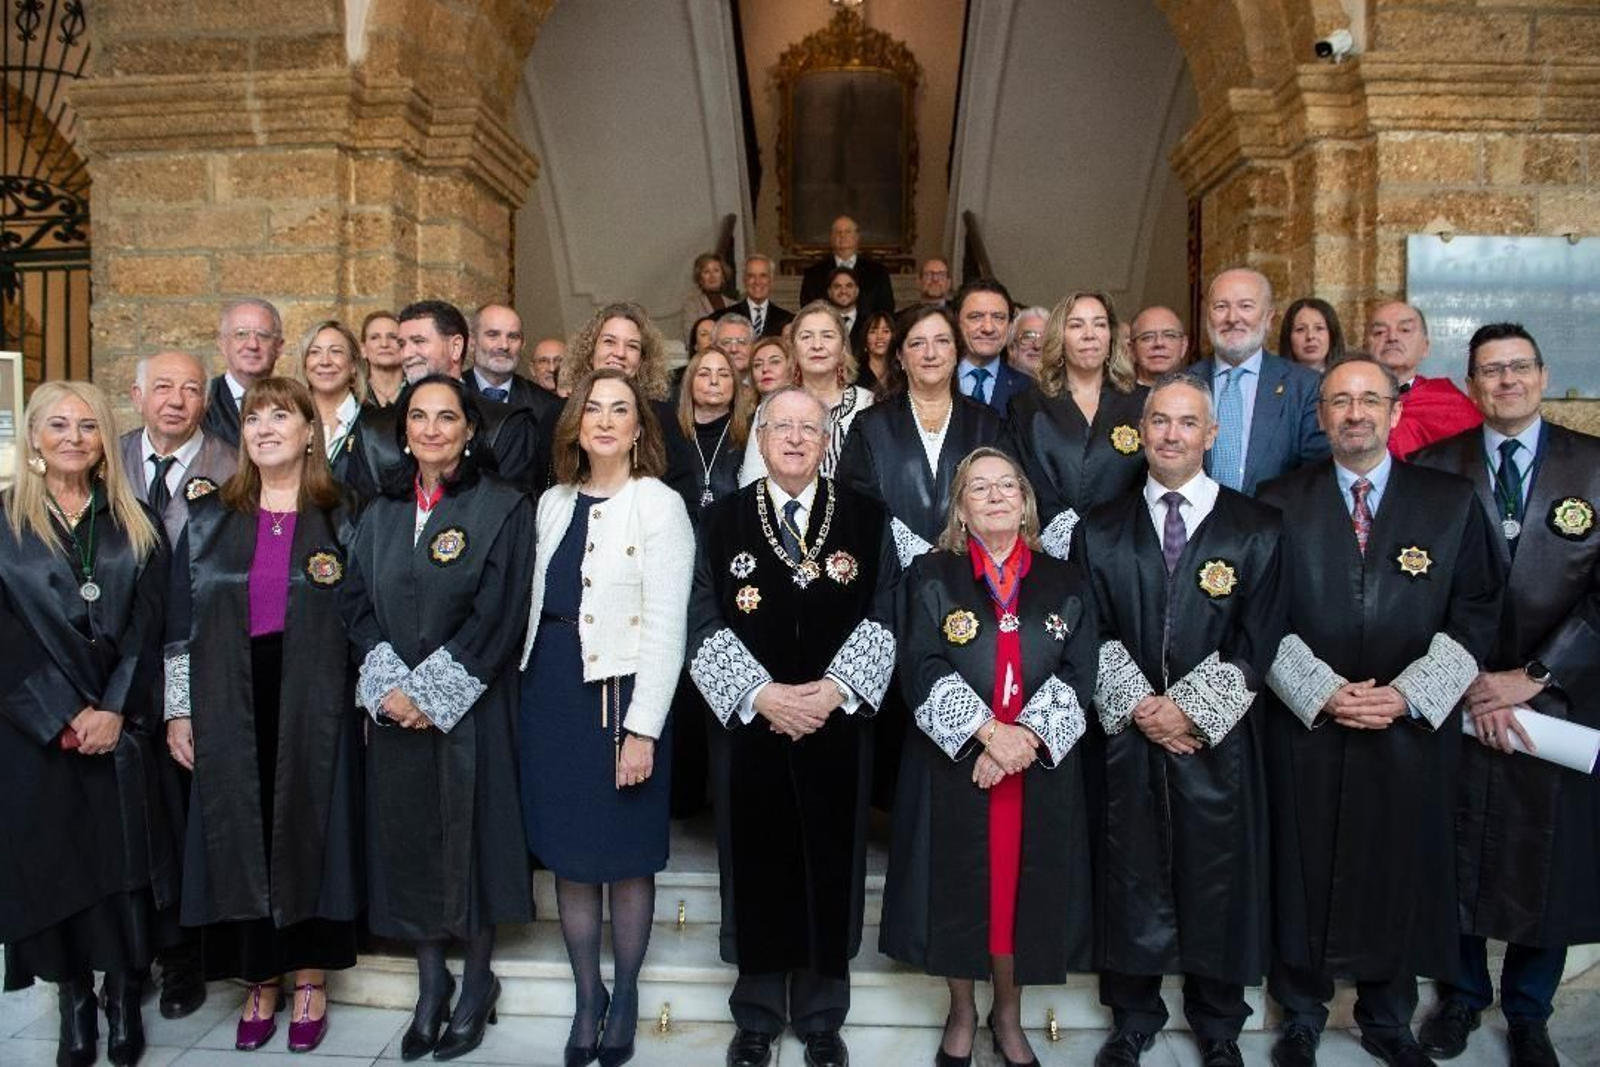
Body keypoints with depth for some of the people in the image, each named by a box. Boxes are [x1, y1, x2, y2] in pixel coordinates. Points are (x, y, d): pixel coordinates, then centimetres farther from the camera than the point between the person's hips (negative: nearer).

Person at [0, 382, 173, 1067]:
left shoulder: (134, 524, 7)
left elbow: (146, 625, 1)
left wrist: (116, 710, -10)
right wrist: (65, 717, -11)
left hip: (123, 727, 1)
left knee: (125, 857, 3)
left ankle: (124, 998, 16)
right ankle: (73, 1002, 19)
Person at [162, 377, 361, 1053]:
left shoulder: (339, 521, 3)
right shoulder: (209, 520, 8)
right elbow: (181, 619, 7)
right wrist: (179, 711, 2)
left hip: (314, 706, -1)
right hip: (229, 708, 2)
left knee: (307, 828, 4)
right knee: (239, 835, 5)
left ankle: (309, 980, 18)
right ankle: (259, 984, 21)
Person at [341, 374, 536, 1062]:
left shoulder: (504, 508, -4)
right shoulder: (381, 514, 11)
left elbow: (499, 615, -11)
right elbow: (357, 604, 5)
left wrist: (434, 693, -15)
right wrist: (389, 687, -10)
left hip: (470, 709, -4)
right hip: (395, 711, 4)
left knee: (471, 833, 4)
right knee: (408, 837, 9)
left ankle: (477, 980, 22)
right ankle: (431, 981, 26)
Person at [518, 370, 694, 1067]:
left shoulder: (660, 505, -8)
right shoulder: (553, 503, 10)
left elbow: (666, 626, -12)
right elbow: (540, 602, 12)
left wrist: (643, 729, -16)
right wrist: (531, 689, 6)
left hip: (620, 690, -5)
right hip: (550, 690, 5)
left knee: (626, 856, 7)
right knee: (568, 852, 12)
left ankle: (625, 994, 27)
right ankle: (587, 994, 28)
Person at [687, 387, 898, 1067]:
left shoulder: (866, 521, 5)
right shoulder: (721, 522, 4)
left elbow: (881, 617, -1)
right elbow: (705, 622, -3)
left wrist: (834, 689, -14)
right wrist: (760, 693, -14)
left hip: (839, 725, 0)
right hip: (747, 724, 0)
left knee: (829, 864, 8)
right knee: (757, 864, 7)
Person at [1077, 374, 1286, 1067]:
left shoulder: (1257, 529, 2)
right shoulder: (1100, 529, 7)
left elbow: (1258, 640, -3)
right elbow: (1092, 633, 2)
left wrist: (1190, 707, -11)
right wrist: (1138, 706, -10)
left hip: (1218, 738, -1)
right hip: (1127, 734, 1)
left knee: (1217, 875, 9)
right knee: (1132, 875, 9)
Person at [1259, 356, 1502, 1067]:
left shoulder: (1452, 501, 5)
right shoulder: (1281, 503, 3)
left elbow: (1475, 613, 1)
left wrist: (1409, 694, -10)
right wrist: (1323, 691, -12)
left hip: (1413, 732, 1)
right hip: (1305, 728, -1)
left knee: (1401, 875, 10)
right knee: (1304, 874, 7)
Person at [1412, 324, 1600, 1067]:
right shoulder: (1433, 468, 0)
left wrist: (1533, 677, -14)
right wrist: (1470, 683, -12)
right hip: (1457, 699, 0)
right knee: (1457, 857, 12)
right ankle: (1463, 991, 35)